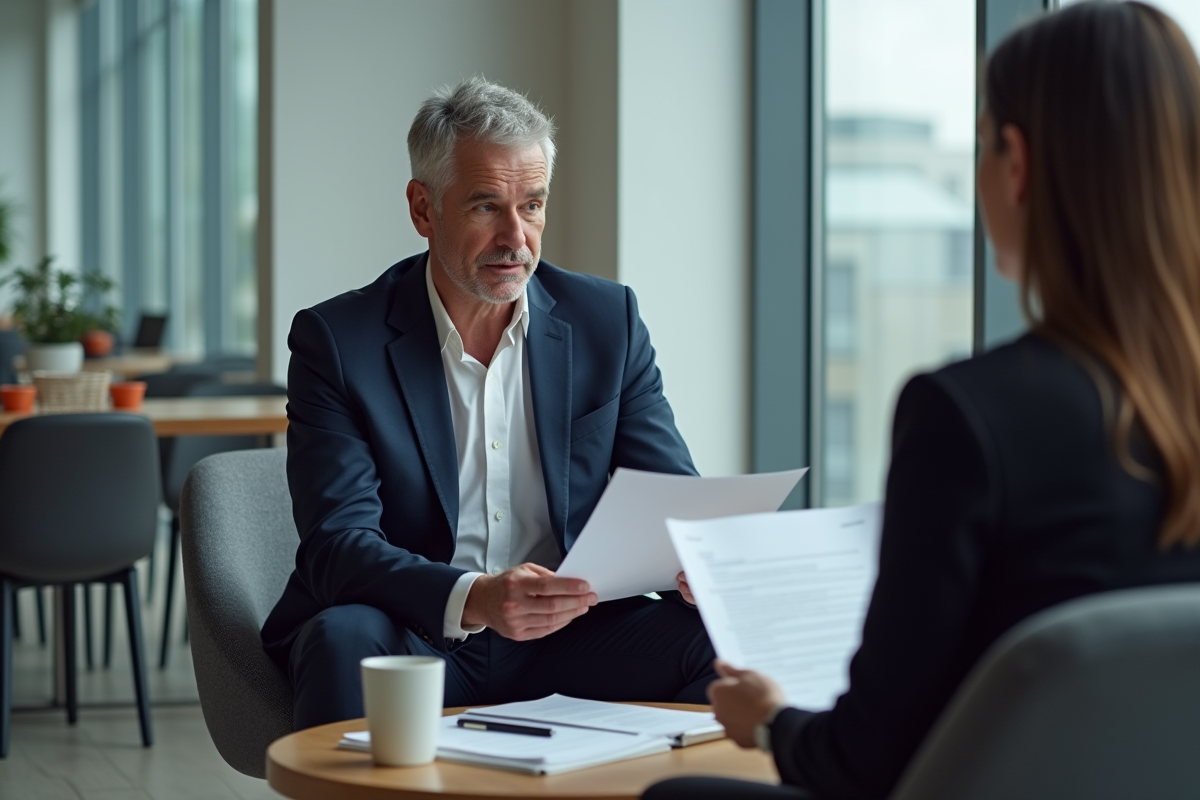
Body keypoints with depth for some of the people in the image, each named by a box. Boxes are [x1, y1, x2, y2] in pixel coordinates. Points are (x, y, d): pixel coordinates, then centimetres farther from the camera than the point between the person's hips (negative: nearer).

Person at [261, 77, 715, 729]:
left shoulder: (606, 320, 6)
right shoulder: (337, 340, -5)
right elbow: (337, 546, -15)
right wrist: (473, 601, -34)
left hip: (566, 646, 3)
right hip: (416, 642, -2)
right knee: (345, 637, -34)